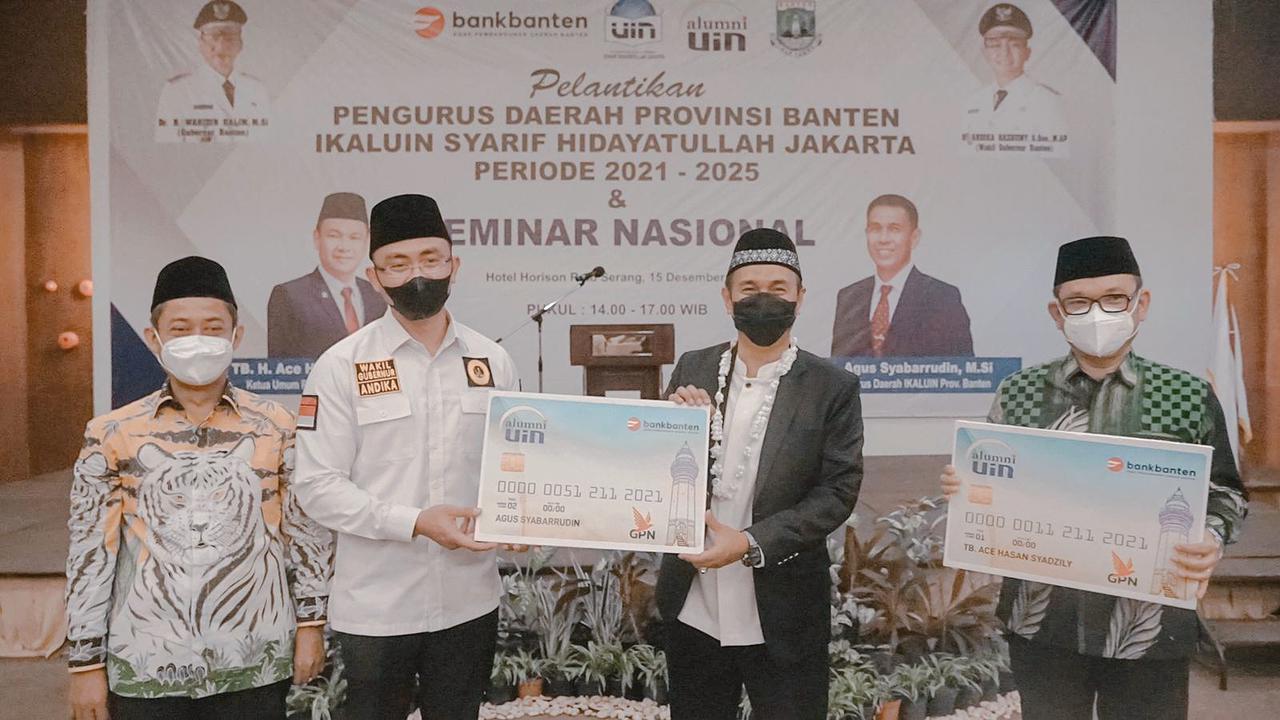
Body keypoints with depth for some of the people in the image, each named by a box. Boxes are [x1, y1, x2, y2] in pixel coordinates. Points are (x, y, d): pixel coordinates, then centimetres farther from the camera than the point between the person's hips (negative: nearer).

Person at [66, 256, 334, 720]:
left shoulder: (278, 428, 0)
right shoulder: (112, 435, 0)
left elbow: (309, 533, 6)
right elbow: (90, 554, 2)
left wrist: (310, 624, 4)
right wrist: (87, 662, 2)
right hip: (144, 669, 0)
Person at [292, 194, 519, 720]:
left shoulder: (492, 360, 4)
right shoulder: (342, 365, -8)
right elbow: (318, 486, -11)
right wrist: (415, 522, -20)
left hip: (468, 599, 3)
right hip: (377, 605, -3)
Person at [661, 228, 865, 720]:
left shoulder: (832, 387, -6)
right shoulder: (693, 370, 2)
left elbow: (838, 491, -10)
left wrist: (751, 544, -19)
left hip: (781, 616, -3)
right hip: (693, 609, 3)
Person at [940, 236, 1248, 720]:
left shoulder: (1189, 396, -2)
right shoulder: (1018, 392, 1)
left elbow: (1223, 493, 5)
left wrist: (1212, 540, -15)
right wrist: (963, 484, -11)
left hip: (1149, 625, -1)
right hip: (1042, 620, 1)